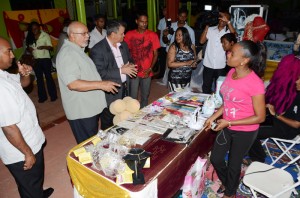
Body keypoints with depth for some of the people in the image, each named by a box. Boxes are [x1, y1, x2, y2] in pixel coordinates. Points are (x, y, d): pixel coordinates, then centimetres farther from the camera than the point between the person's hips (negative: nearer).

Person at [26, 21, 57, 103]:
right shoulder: (30, 37, 8)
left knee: (48, 77, -1)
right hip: (35, 60, 5)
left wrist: (43, 47, -27)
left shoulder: (45, 35, -5)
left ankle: (53, 95, 9)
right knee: (39, 78, 8)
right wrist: (29, 48, -5)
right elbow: (28, 47, 18)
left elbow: (50, 47, -8)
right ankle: (42, 96, 17)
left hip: (45, 59, -5)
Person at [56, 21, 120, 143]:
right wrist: (101, 84, -30)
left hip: (91, 107, 10)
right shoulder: (67, 54, -20)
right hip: (81, 111, -10)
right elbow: (73, 84, -29)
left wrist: (102, 84, 23)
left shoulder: (77, 50, 14)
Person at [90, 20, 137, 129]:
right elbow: (100, 73, -23)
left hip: (124, 89, 7)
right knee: (108, 124, 10)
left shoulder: (123, 45, 7)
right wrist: (121, 71, -23)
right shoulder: (98, 49, -17)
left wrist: (130, 66, -6)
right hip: (110, 93, -6)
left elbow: (130, 60, 18)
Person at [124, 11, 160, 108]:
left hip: (147, 72, 1)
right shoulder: (129, 34, 0)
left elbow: (155, 54, 3)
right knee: (132, 97, 1)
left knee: (145, 96, 12)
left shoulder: (153, 35, 1)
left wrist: (150, 69, -8)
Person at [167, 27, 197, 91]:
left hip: (187, 79, 5)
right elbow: (170, 64, -17)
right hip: (175, 79, -4)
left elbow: (194, 60, 17)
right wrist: (186, 63, -19)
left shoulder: (192, 47, 4)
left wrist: (194, 64, -6)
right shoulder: (173, 47, -9)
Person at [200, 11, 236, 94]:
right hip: (208, 64, 1)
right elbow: (202, 41, -4)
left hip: (220, 66, -1)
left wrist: (227, 21, -24)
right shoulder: (211, 29, 4)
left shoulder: (228, 31, 1)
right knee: (206, 87, 13)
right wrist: (207, 27, -7)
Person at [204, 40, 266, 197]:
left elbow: (260, 117, -19)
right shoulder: (232, 72, -6)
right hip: (226, 126, 6)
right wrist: (213, 117, -1)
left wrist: (229, 123, -20)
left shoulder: (255, 84, -27)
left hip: (245, 131, -6)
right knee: (215, 159, 20)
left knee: (233, 164, 16)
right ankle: (226, 182, 52)